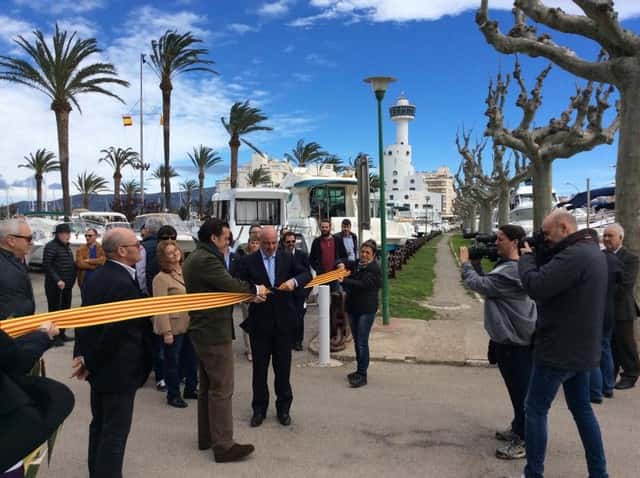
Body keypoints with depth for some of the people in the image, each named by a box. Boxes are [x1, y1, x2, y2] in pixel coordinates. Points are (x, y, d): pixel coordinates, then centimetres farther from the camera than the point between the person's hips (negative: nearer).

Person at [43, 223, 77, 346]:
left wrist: (72, 279, 12)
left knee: (65, 309, 13)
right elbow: (47, 265, -17)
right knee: (55, 310, -3)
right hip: (55, 285, -8)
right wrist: (57, 280, -22)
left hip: (67, 285, 8)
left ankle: (62, 334, 23)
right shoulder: (51, 246, -11)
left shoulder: (67, 246, 15)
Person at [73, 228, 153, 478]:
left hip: (99, 365, 10)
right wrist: (91, 362, -12)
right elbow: (115, 330, -24)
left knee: (100, 425, 22)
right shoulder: (123, 283, -24)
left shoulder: (95, 277, 6)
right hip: (118, 369, -10)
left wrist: (83, 354, 8)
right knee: (115, 431, 1)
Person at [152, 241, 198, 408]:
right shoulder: (161, 278, -16)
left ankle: (191, 389, 36)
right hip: (174, 328, -7)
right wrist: (166, 332, -21)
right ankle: (173, 395, 24)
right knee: (172, 362, 8)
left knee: (192, 359, 18)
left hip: (190, 324, 7)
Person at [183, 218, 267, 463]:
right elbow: (231, 284, -20)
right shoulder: (207, 260, -20)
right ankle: (223, 445, 1)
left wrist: (248, 294, 7)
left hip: (202, 331, 11)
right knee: (221, 390, -4)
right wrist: (255, 290, -2)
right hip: (215, 333, -11)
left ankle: (206, 437, 28)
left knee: (207, 387, 18)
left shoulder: (194, 258, 13)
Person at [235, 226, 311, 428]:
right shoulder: (249, 261, -2)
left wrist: (294, 281, -21)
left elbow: (307, 274, -1)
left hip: (283, 320, 1)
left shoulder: (287, 258, 3)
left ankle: (283, 408, 26)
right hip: (260, 321, -1)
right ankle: (259, 408, 24)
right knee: (259, 367, 9)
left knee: (283, 366, 10)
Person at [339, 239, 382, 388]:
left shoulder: (375, 269, -12)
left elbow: (362, 284, -22)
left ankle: (362, 376, -2)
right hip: (353, 307, 8)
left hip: (366, 309, -8)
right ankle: (359, 370, 28)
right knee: (356, 341, 16)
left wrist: (344, 281, -22)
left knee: (362, 342, -8)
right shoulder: (357, 265, 11)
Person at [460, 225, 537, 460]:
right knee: (517, 390, 20)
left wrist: (465, 263, -7)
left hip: (515, 342, -11)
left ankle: (524, 441, 9)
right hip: (511, 338, 11)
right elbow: (487, 284, 12)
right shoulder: (508, 266, 10)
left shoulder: (510, 271, -23)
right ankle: (518, 429, 34)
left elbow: (477, 284, -22)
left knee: (521, 391, -1)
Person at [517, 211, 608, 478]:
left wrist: (526, 257, -12)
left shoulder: (574, 255, -24)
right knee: (582, 409, 19)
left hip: (560, 349, -10)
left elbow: (535, 287, -28)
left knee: (535, 411, 2)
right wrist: (537, 256, 1)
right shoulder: (591, 250, 10)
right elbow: (553, 278, 14)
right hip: (580, 348, 10)